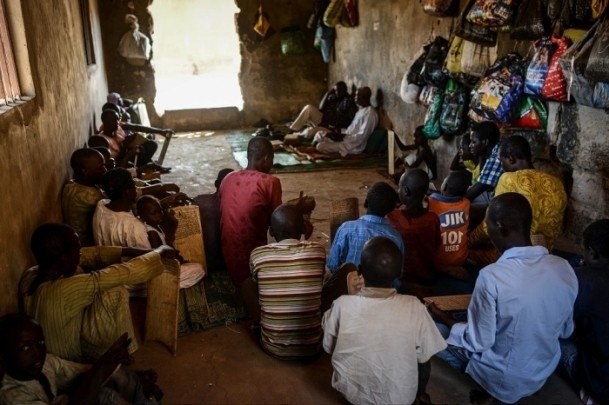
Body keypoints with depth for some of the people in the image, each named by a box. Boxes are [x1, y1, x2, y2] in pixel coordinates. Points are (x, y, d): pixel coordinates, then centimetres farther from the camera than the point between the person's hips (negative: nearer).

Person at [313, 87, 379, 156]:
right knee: (320, 134, 11)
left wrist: (343, 137, -21)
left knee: (320, 146, -22)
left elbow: (362, 136, -22)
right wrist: (340, 132, 4)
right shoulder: (361, 110, 15)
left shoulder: (370, 113, -17)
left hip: (354, 145, -10)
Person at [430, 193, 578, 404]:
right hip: (543, 375, 6)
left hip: (502, 382, -5)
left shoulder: (492, 277, -31)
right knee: (467, 322, 26)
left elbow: (478, 343, -19)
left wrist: (447, 321, -2)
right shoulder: (564, 268, -13)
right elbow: (566, 331, 2)